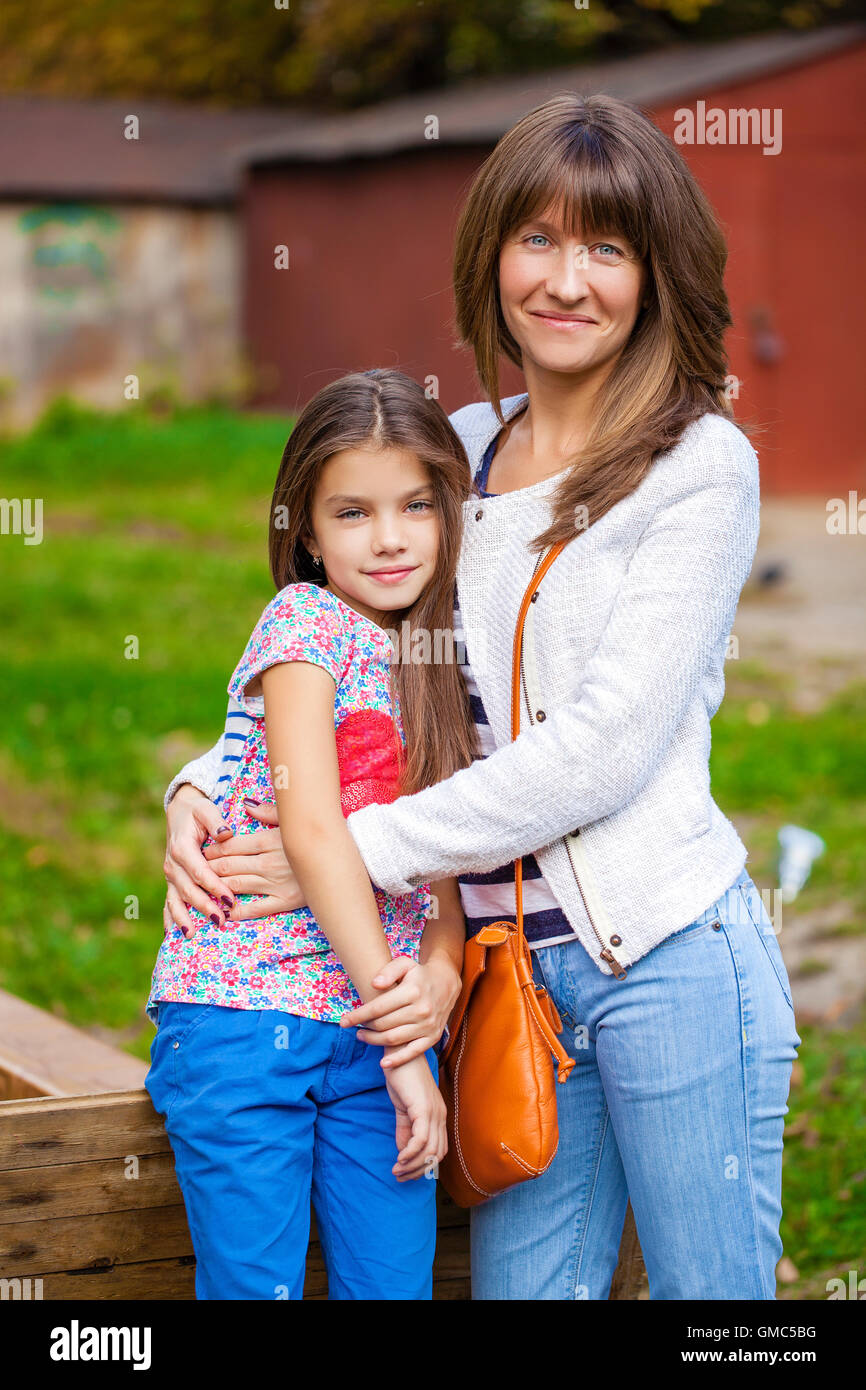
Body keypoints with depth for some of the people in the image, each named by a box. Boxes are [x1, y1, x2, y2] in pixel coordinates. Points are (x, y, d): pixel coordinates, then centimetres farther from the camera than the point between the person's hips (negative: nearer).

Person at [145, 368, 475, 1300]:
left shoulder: (434, 667, 14)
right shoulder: (305, 620, -5)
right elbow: (312, 829, -13)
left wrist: (438, 977, -10)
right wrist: (403, 1045, -13)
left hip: (382, 1018, 6)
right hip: (247, 1010, -5)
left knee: (395, 1283, 4)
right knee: (255, 1287, -1)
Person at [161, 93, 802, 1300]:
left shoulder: (701, 464, -6)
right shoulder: (454, 452, 11)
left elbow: (607, 745, -14)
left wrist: (351, 851, -13)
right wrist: (204, 783, 0)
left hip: (671, 960, -5)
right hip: (516, 973, 5)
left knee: (712, 1292, 6)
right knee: (521, 1287, 11)